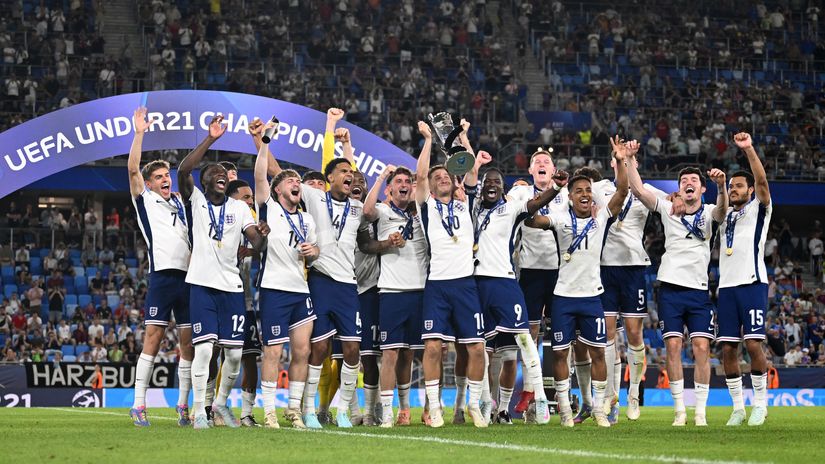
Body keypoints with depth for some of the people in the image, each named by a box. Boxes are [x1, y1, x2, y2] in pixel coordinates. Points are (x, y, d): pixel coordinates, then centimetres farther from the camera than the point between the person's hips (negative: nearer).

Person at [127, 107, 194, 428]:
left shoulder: (180, 201, 19)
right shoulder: (146, 201, 6)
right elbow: (133, 170, -7)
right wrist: (139, 134, -13)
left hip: (188, 276, 5)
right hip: (163, 276, -5)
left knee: (188, 342, 3)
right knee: (153, 338, -9)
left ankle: (183, 405, 9)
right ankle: (138, 406, -9)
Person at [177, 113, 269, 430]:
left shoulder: (239, 208, 11)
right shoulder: (195, 200, 3)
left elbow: (257, 246, 4)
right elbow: (183, 171, -16)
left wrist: (262, 235, -21)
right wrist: (210, 140, -21)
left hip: (232, 285, 3)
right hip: (203, 284, -3)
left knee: (234, 353, 3)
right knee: (203, 349, -11)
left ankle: (222, 403, 23)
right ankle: (199, 411, -3)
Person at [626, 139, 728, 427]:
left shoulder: (708, 213, 5)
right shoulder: (668, 209, 7)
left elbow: (722, 209, -19)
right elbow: (638, 190, -3)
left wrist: (721, 185, -39)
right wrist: (629, 159, -14)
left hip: (699, 290, 0)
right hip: (670, 287, 0)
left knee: (701, 349, -7)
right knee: (673, 347, -5)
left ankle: (700, 412, -3)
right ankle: (679, 410, 0)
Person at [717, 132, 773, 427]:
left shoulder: (758, 209, 4)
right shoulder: (726, 215, 21)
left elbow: (761, 181, -12)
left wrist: (749, 149, -23)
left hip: (752, 283, -6)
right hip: (727, 286, 6)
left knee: (753, 344, -12)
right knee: (728, 347, 0)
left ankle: (760, 404, -4)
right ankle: (738, 407, 6)